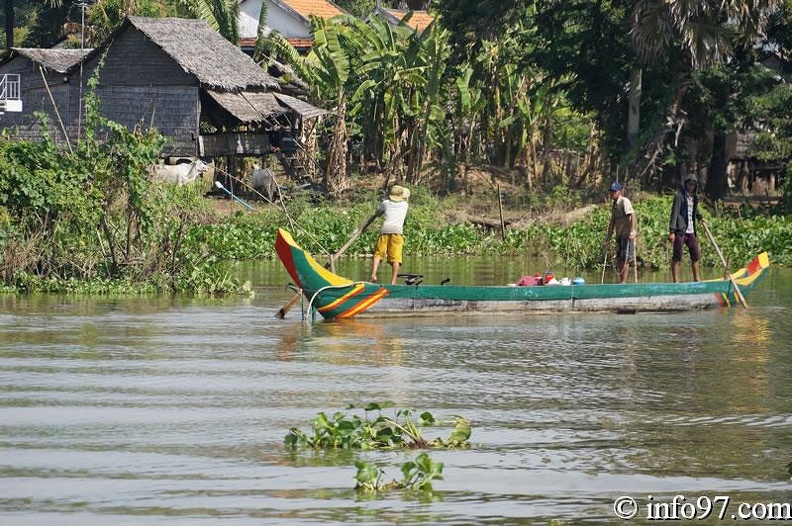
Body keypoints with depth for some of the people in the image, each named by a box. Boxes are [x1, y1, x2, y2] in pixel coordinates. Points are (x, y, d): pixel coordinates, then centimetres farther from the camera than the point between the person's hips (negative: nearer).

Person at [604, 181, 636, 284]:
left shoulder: (624, 201, -7)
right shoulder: (614, 204, 18)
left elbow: (632, 216, -18)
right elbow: (612, 222, 22)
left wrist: (632, 231, -27)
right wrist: (608, 239, 21)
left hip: (627, 235, -9)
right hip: (619, 236, 9)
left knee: (625, 259, -9)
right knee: (619, 259, 9)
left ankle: (623, 282, -8)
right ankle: (621, 281, 14)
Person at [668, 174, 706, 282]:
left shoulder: (694, 197, 15)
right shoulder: (680, 196, -8)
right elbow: (674, 213, -13)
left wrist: (700, 218, 14)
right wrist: (672, 231, -19)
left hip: (691, 231, 8)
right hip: (680, 230, -8)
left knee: (696, 255, 11)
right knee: (677, 256, -5)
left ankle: (696, 278, 22)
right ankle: (675, 280, -4)